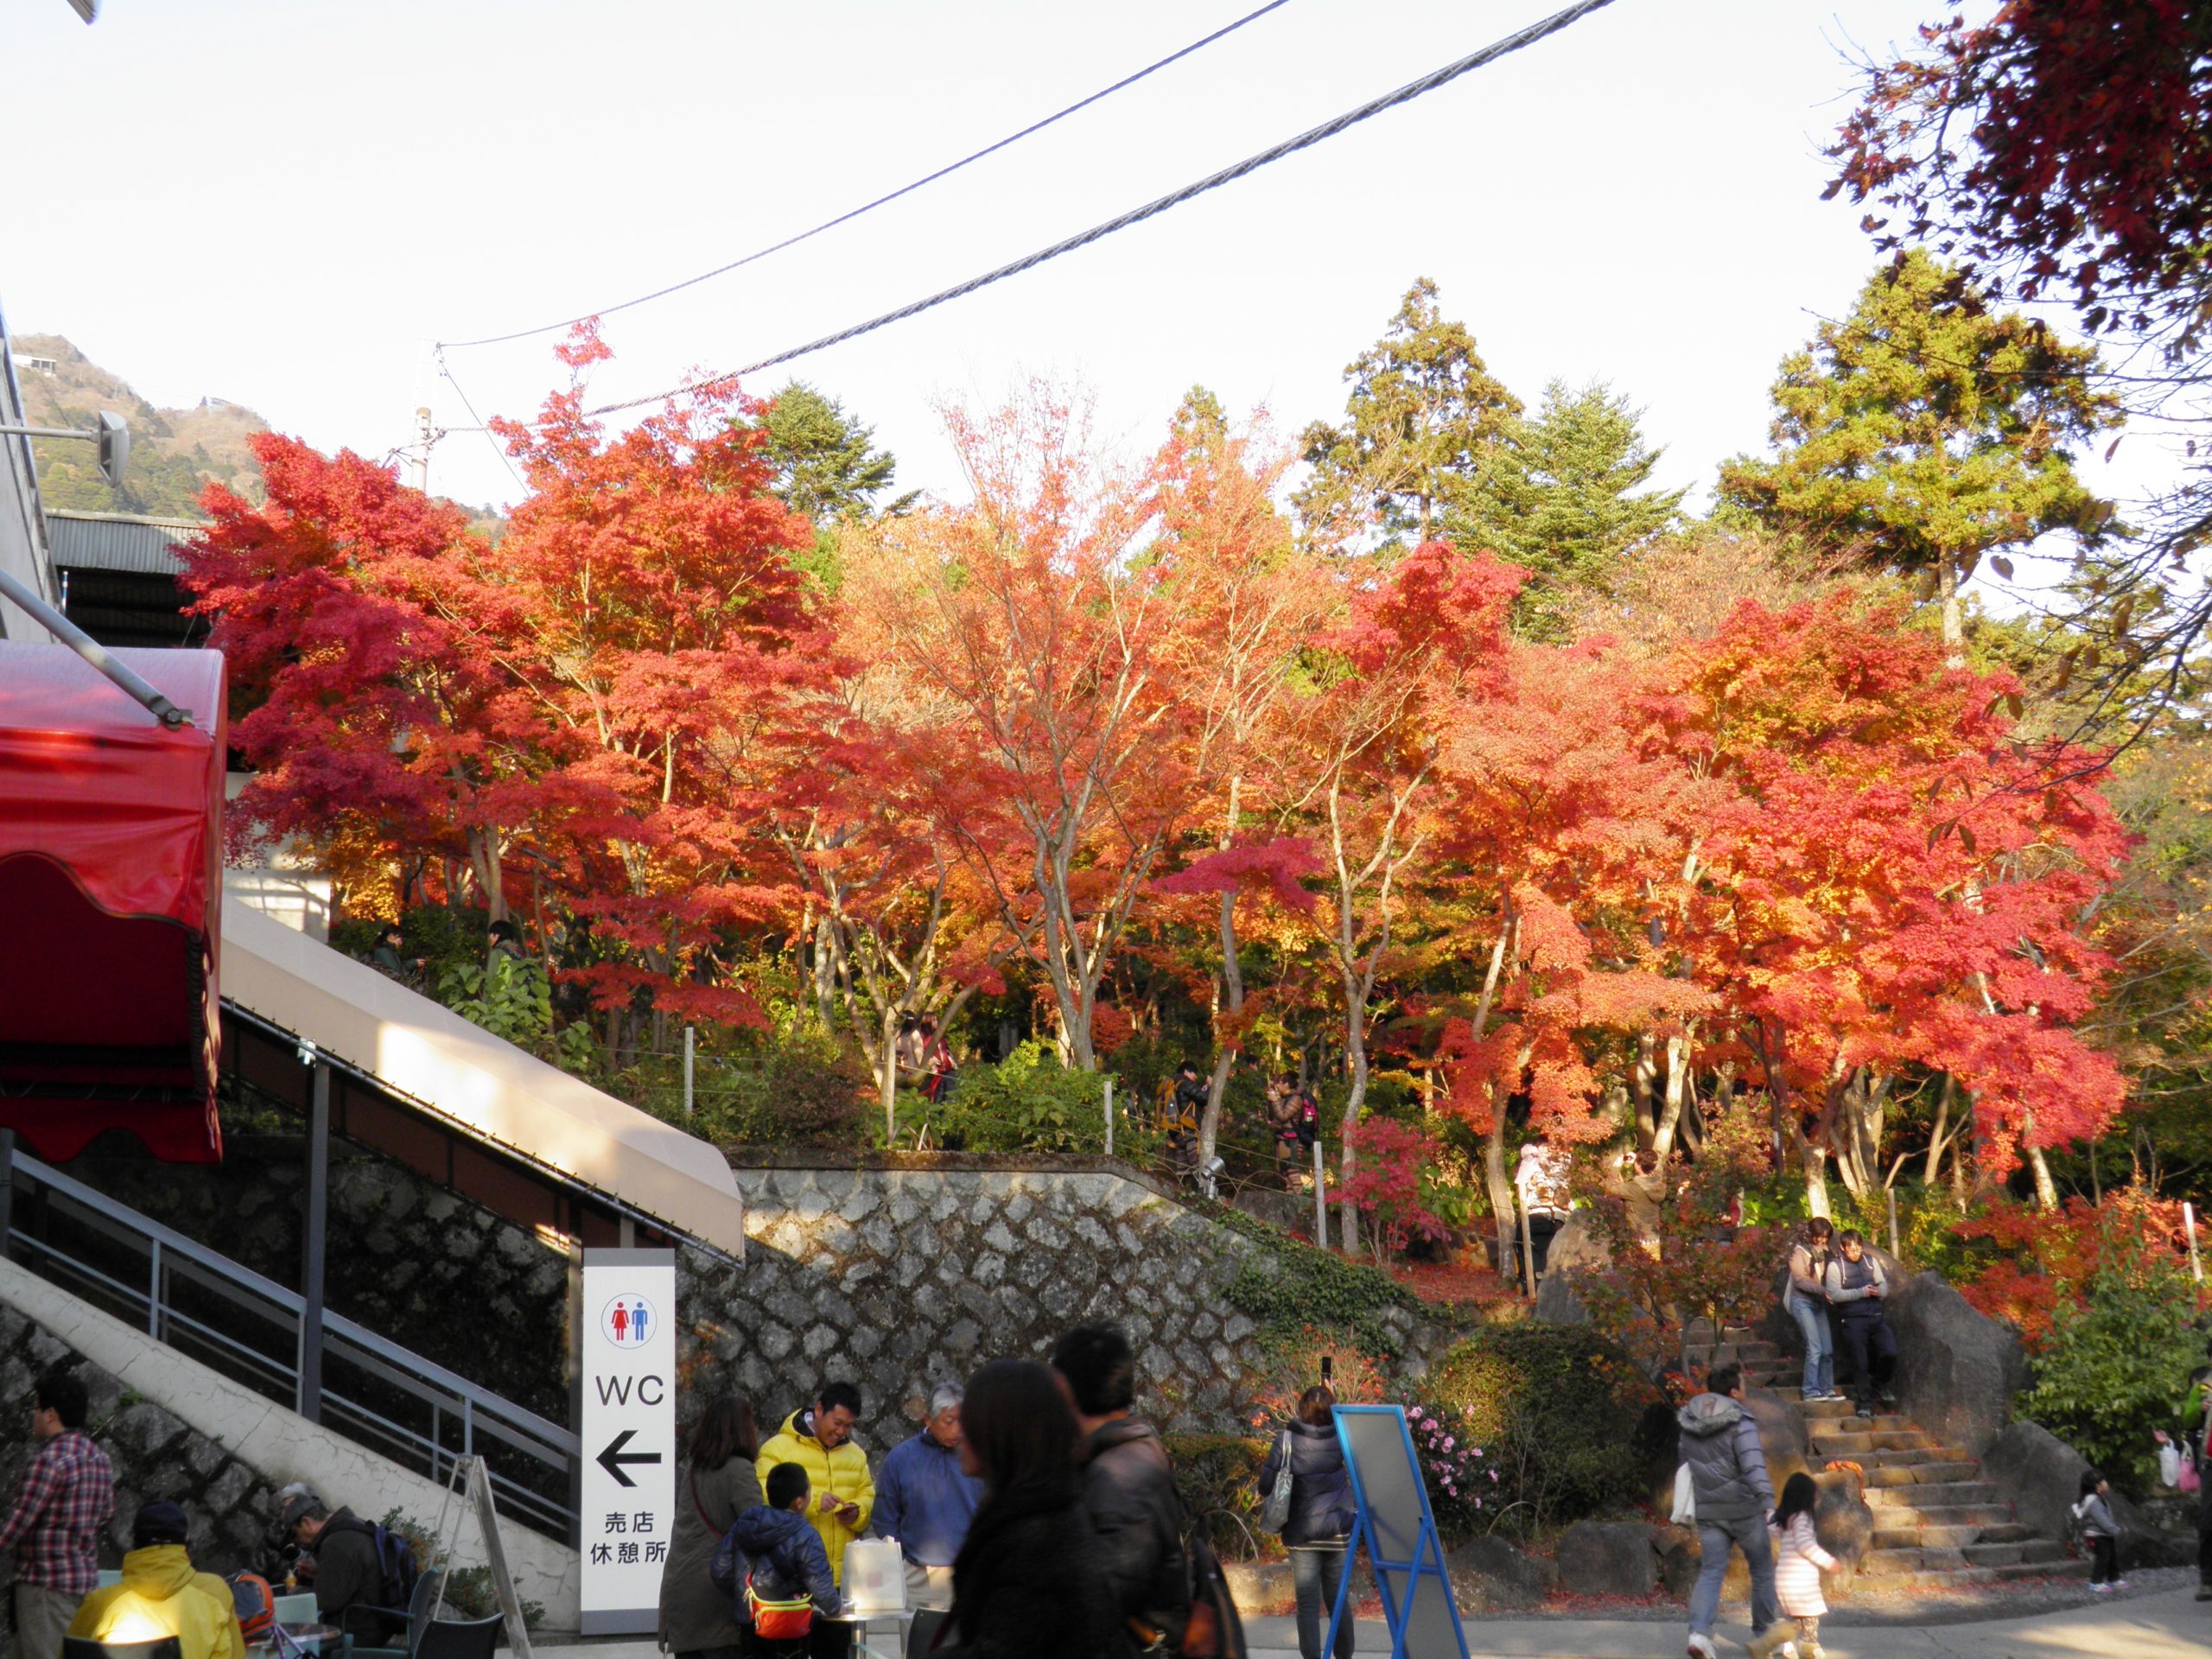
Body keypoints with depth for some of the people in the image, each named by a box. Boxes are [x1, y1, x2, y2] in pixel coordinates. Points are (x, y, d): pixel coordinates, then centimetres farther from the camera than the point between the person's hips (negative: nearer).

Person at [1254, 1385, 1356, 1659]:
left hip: (1302, 1534, -2)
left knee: (1308, 1605, 2)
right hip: (1338, 1533, 2)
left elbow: (1265, 1485, -9)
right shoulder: (1341, 1439, -5)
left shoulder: (1286, 1440, -10)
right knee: (1338, 1601, 14)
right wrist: (1334, 1400, 17)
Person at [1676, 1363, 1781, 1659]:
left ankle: (1699, 1632, -18)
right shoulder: (1740, 1423, -13)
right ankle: (1762, 1633, 23)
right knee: (1762, 1569, 14)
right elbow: (1754, 1466, -26)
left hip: (1708, 1512, 4)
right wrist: (1769, 1504, -34)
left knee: (1711, 1571, 2)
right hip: (1744, 1509, -4)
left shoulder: (1688, 1425, 6)